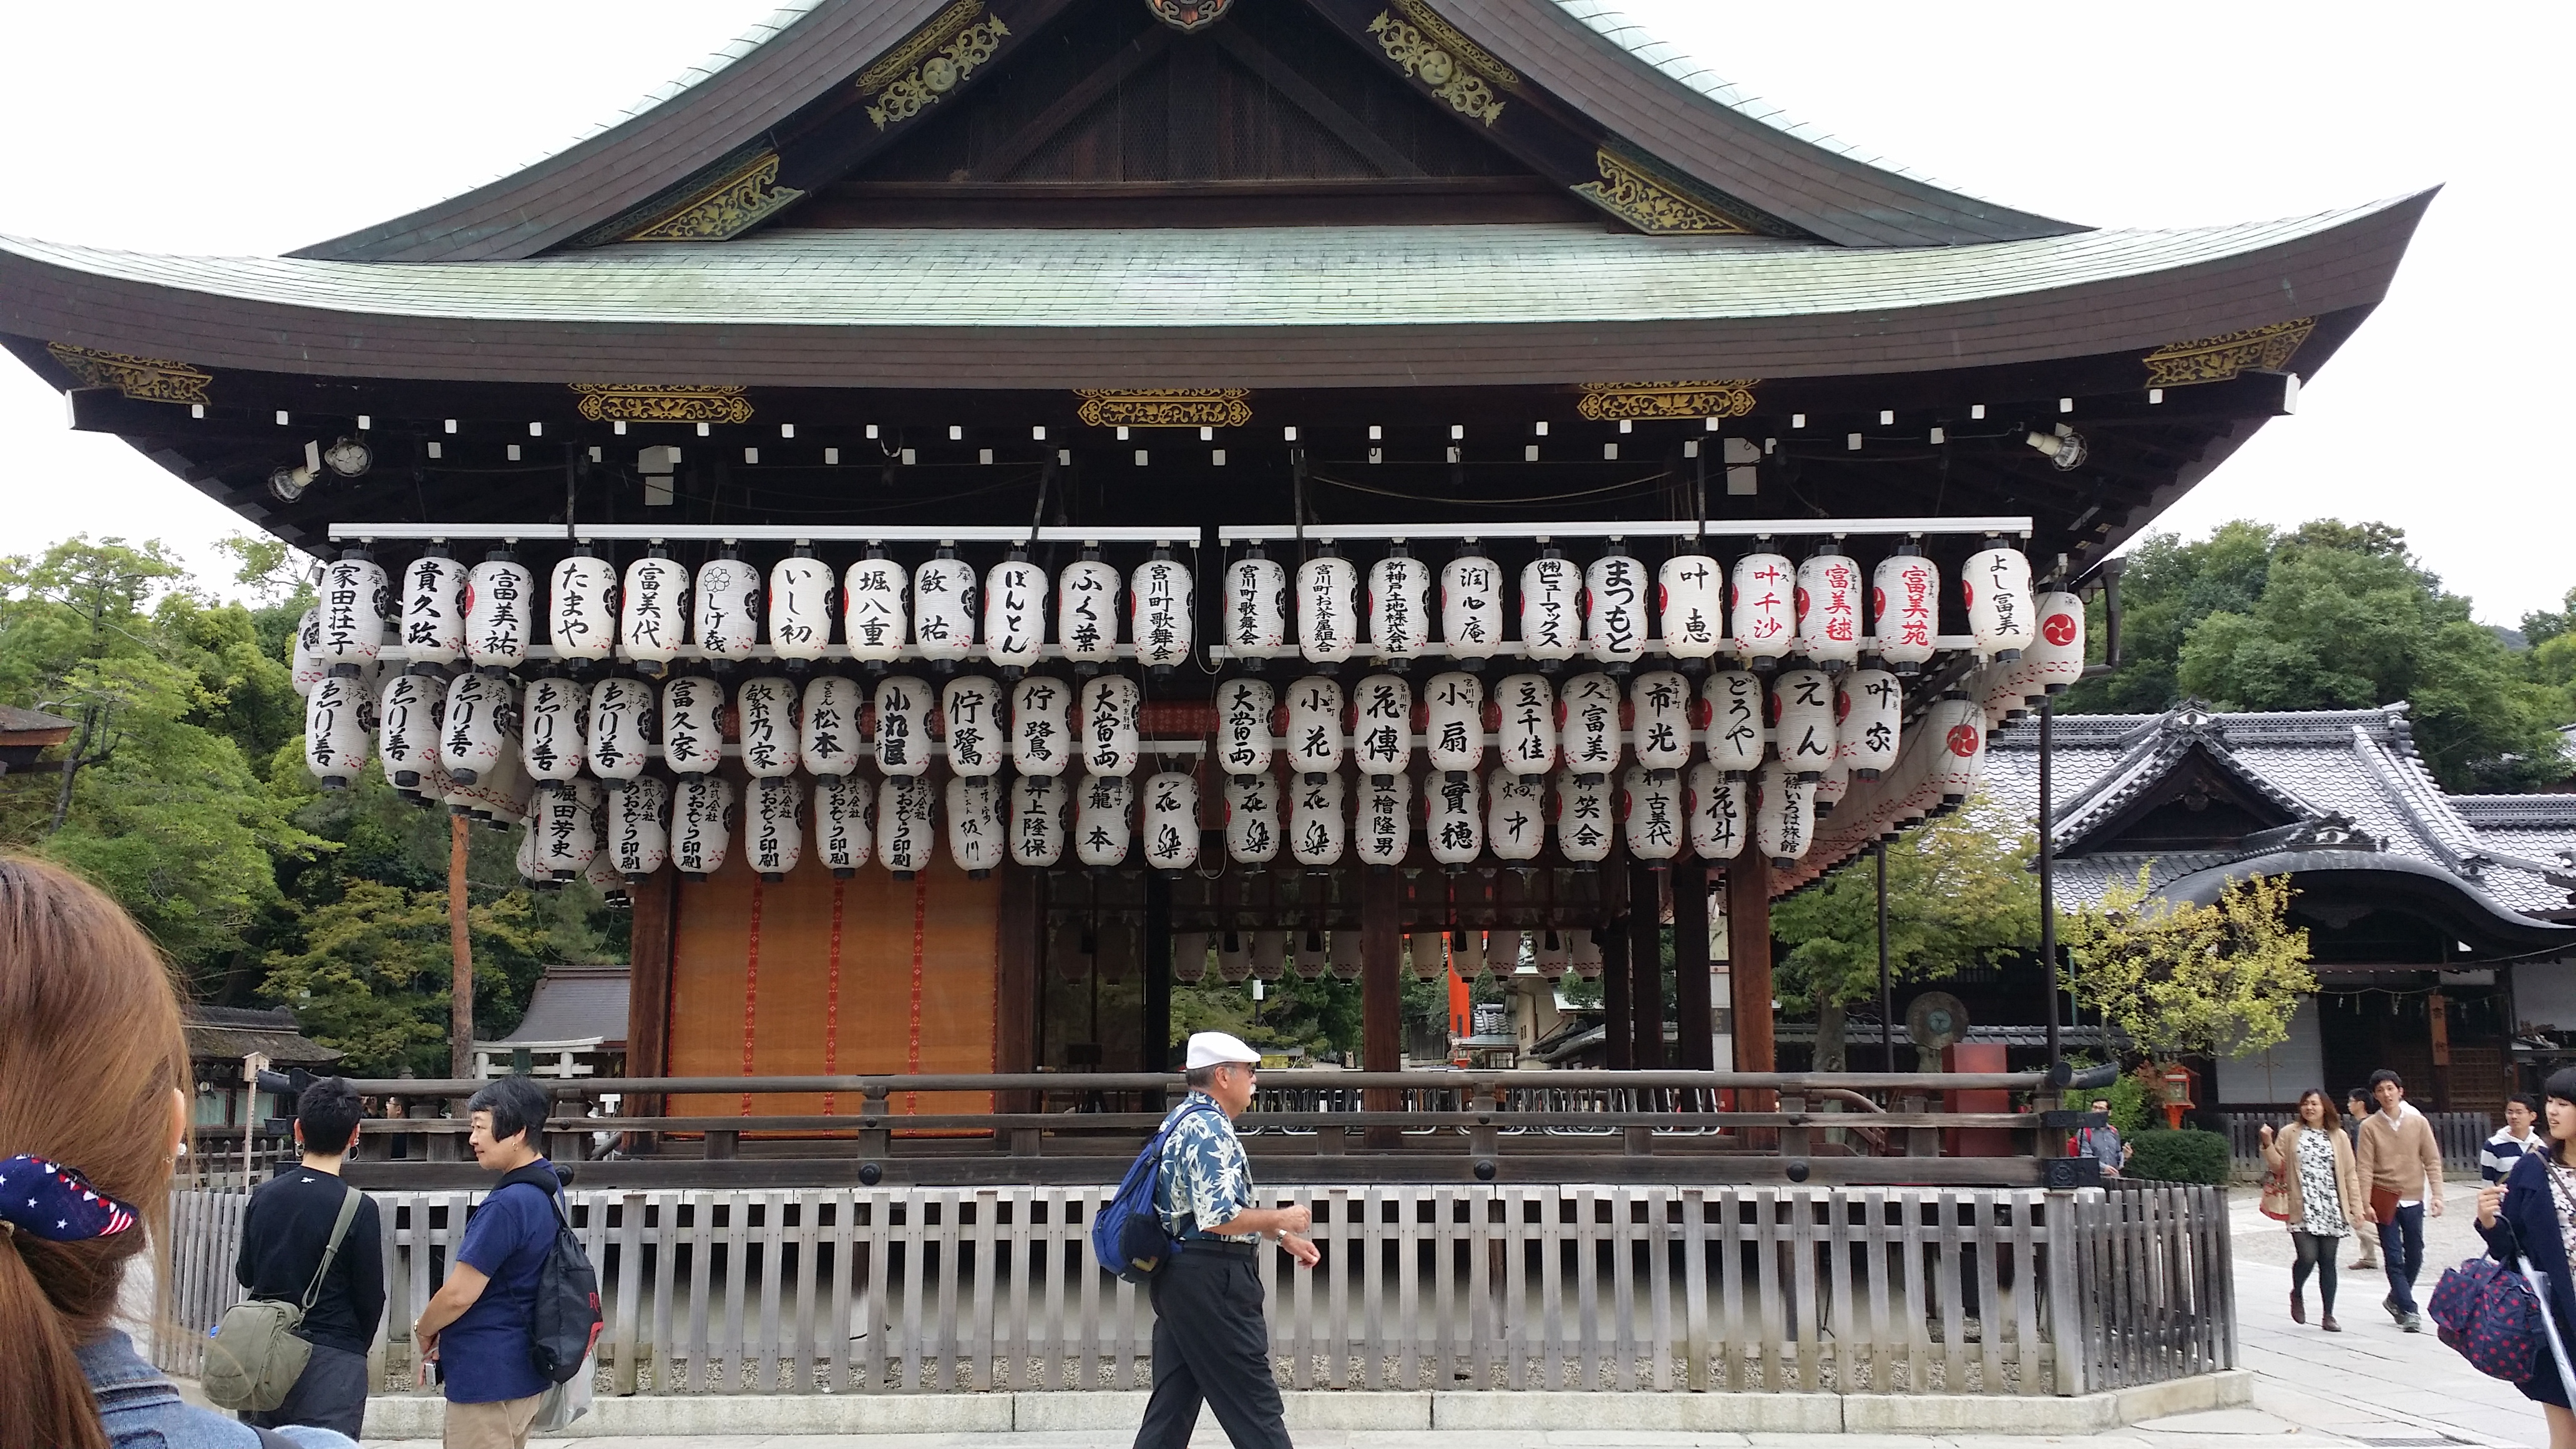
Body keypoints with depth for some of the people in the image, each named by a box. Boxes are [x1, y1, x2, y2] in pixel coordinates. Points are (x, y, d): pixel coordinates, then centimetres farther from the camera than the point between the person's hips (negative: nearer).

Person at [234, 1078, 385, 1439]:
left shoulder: (264, 1195, 1)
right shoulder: (358, 1208, -13)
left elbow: (245, 1274, 13)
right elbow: (371, 1297, -6)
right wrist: (355, 1347, 12)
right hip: (331, 1357, -5)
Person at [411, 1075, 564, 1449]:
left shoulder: (507, 1205, -23)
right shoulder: (546, 1185, 7)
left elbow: (459, 1294, -20)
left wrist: (423, 1332, 0)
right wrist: (445, 1332, 15)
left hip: (489, 1378, -10)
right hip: (523, 1371, 10)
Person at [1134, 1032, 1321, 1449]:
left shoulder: (1185, 1119, 17)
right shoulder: (1210, 1128, -16)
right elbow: (1220, 1218, -24)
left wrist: (1283, 1237, 21)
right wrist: (1281, 1219, -10)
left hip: (1176, 1274, 10)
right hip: (1212, 1278, -10)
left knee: (1172, 1402, 10)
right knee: (1253, 1401, -3)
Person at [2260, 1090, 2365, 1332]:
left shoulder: (2338, 1136, 8)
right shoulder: (2289, 1134, 5)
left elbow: (2350, 1174, 8)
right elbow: (2279, 1167, 4)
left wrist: (2356, 1206, 4)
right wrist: (2268, 1144, -10)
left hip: (2331, 1210, 2)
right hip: (2302, 1210, -2)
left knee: (2328, 1263, 4)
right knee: (2308, 1258, -13)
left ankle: (2328, 1316, 15)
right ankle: (2297, 1294, 18)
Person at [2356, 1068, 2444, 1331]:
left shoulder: (2418, 1122, 1)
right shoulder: (2370, 1127, -3)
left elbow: (2432, 1161, 3)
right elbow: (2366, 1168, -5)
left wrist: (2437, 1195, -6)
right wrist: (2365, 1203, -11)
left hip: (2413, 1199, 2)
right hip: (2385, 1199, -2)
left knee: (2414, 1257, 9)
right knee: (2394, 1258, -4)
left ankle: (2396, 1299, 30)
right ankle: (2409, 1311, 0)